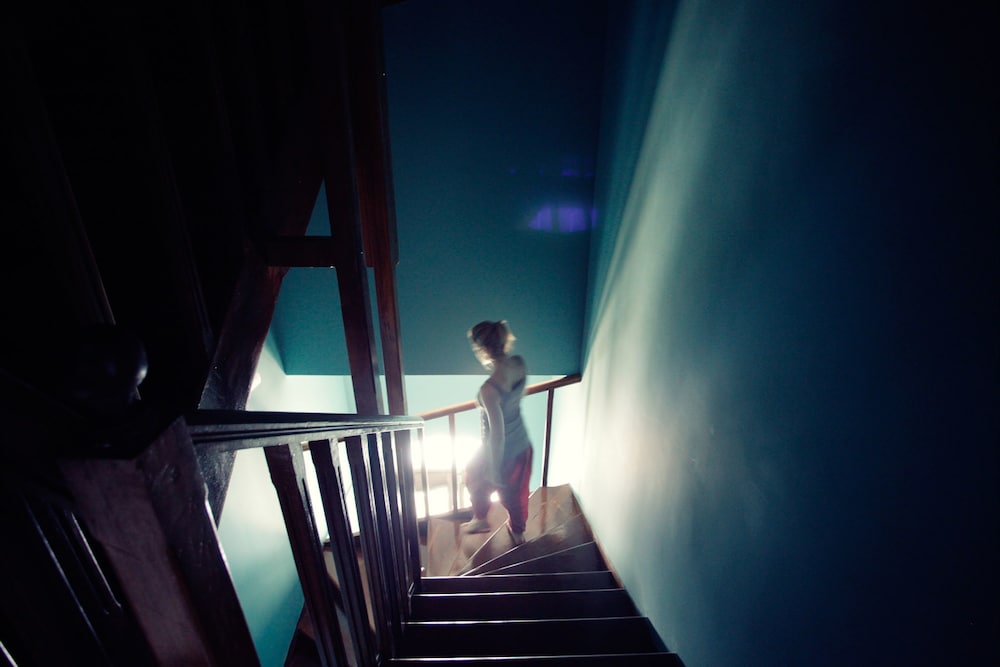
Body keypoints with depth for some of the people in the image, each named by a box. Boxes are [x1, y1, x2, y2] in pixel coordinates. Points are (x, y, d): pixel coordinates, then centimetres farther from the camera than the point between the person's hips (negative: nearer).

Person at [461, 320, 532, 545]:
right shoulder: (520, 363, -17)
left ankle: (480, 520, 53)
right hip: (523, 446, 6)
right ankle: (518, 532, 54)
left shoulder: (489, 389, -37)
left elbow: (497, 433, -28)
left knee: (474, 477, 29)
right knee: (516, 491, 30)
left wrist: (494, 470, -16)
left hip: (502, 451, -6)